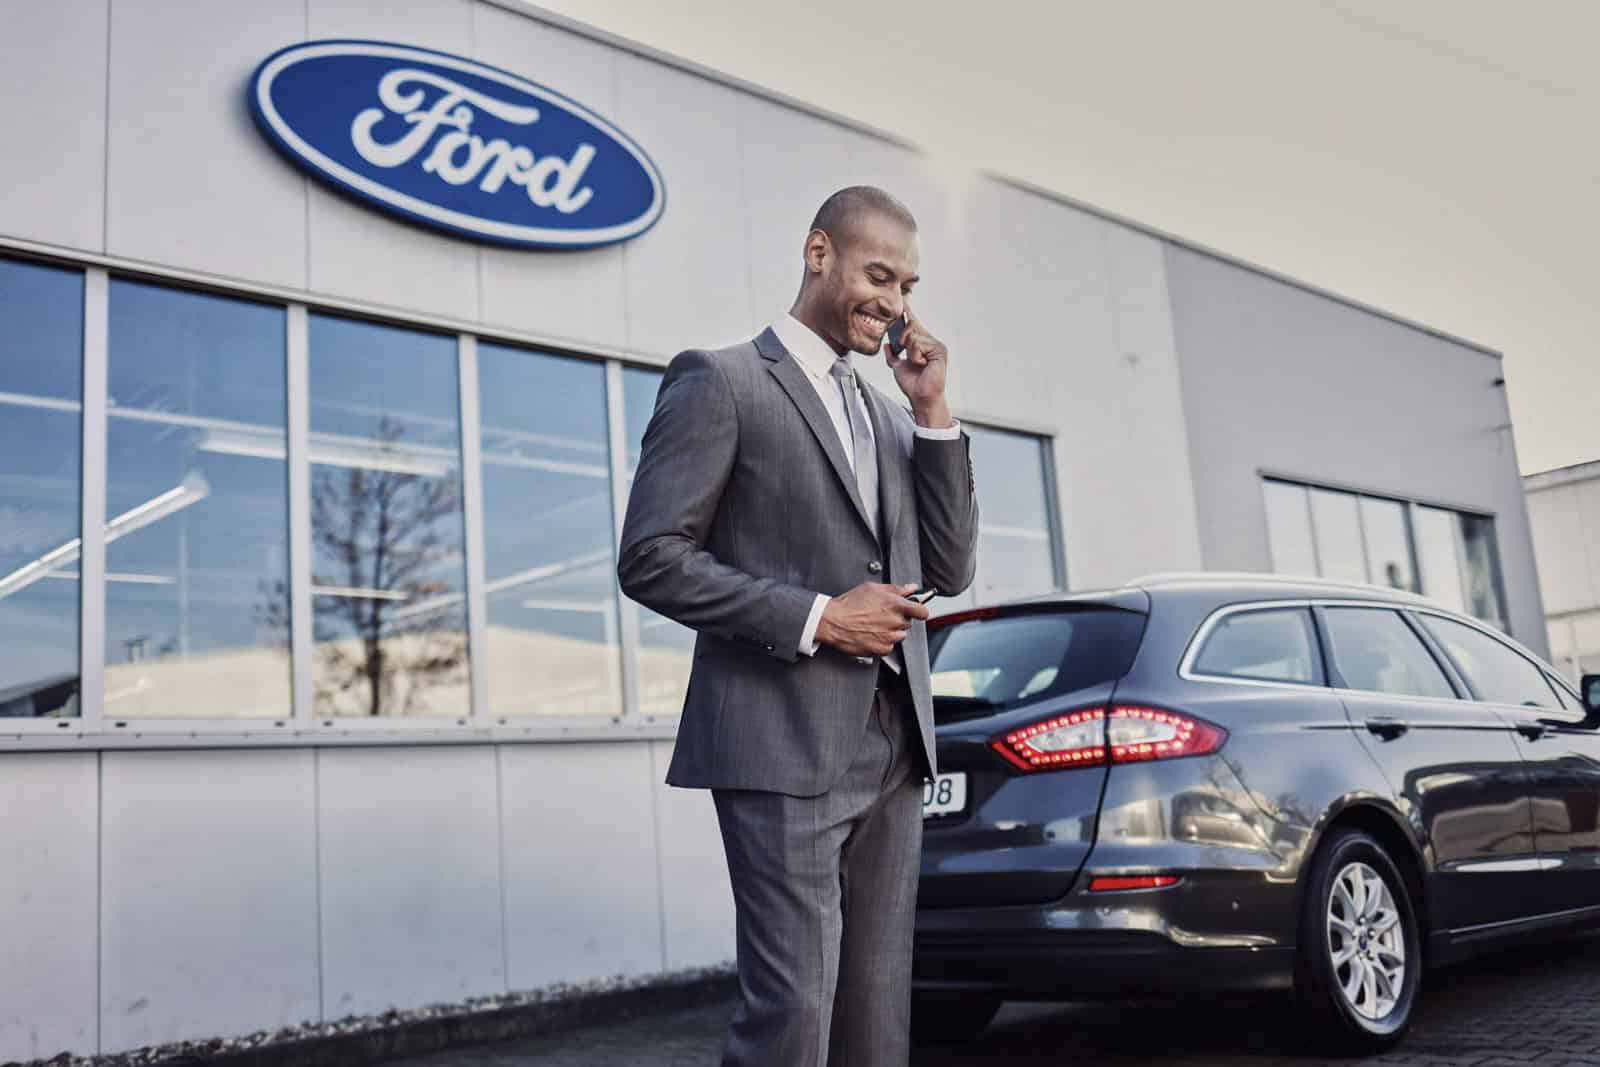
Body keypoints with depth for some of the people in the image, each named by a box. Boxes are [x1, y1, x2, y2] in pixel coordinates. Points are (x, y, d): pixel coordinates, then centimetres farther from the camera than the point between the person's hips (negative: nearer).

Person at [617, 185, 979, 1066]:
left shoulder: (888, 416, 18)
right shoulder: (720, 381, -2)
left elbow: (949, 572, 13)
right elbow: (650, 559, -10)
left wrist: (932, 414, 5)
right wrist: (815, 617, -14)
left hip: (893, 749, 7)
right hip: (783, 747, -7)